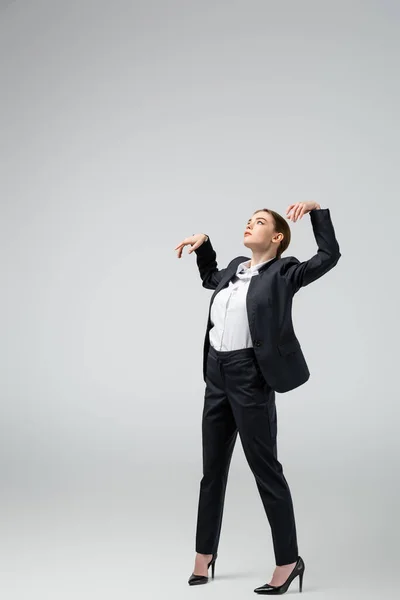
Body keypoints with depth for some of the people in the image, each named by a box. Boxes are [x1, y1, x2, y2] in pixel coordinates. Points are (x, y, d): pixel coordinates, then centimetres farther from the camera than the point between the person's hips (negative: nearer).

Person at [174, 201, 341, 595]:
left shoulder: (282, 272, -5)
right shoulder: (235, 268, 14)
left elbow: (329, 256, -16)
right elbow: (210, 279, 35)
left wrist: (315, 209, -15)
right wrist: (203, 243, 23)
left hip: (250, 377, -7)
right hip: (217, 376, 7)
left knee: (265, 470, -1)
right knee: (212, 469, 14)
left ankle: (288, 561, 12)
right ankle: (204, 555, 27)